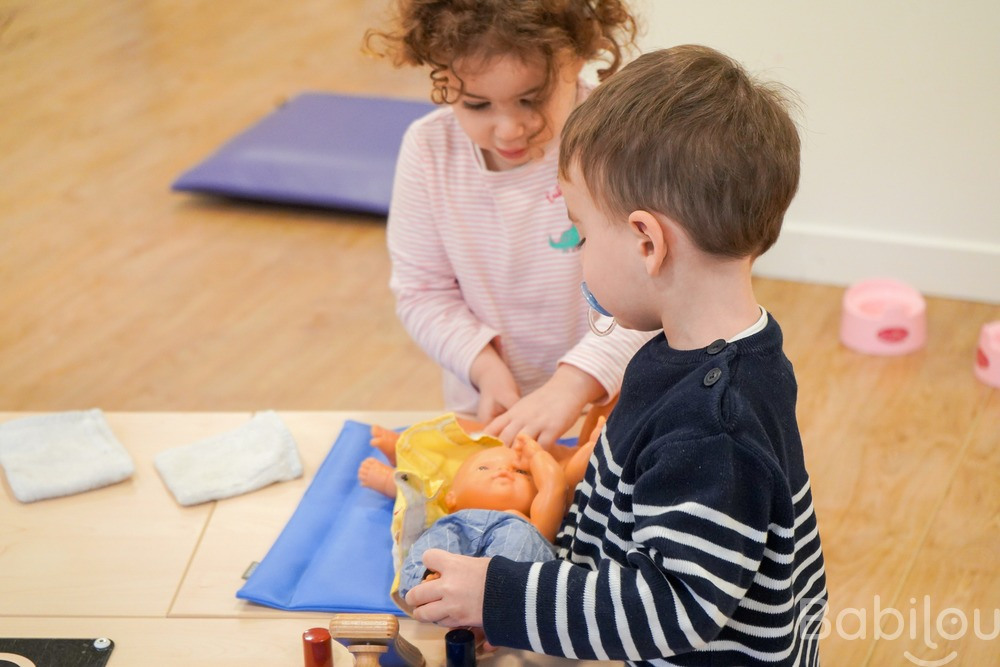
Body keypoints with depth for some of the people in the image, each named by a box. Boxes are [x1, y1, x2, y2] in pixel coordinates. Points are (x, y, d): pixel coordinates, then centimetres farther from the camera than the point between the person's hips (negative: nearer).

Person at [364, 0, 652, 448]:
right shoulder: (429, 150, -6)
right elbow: (422, 290, 2)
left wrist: (573, 385, -34)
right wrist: (484, 366, -13)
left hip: (610, 405, -2)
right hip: (488, 409, 3)